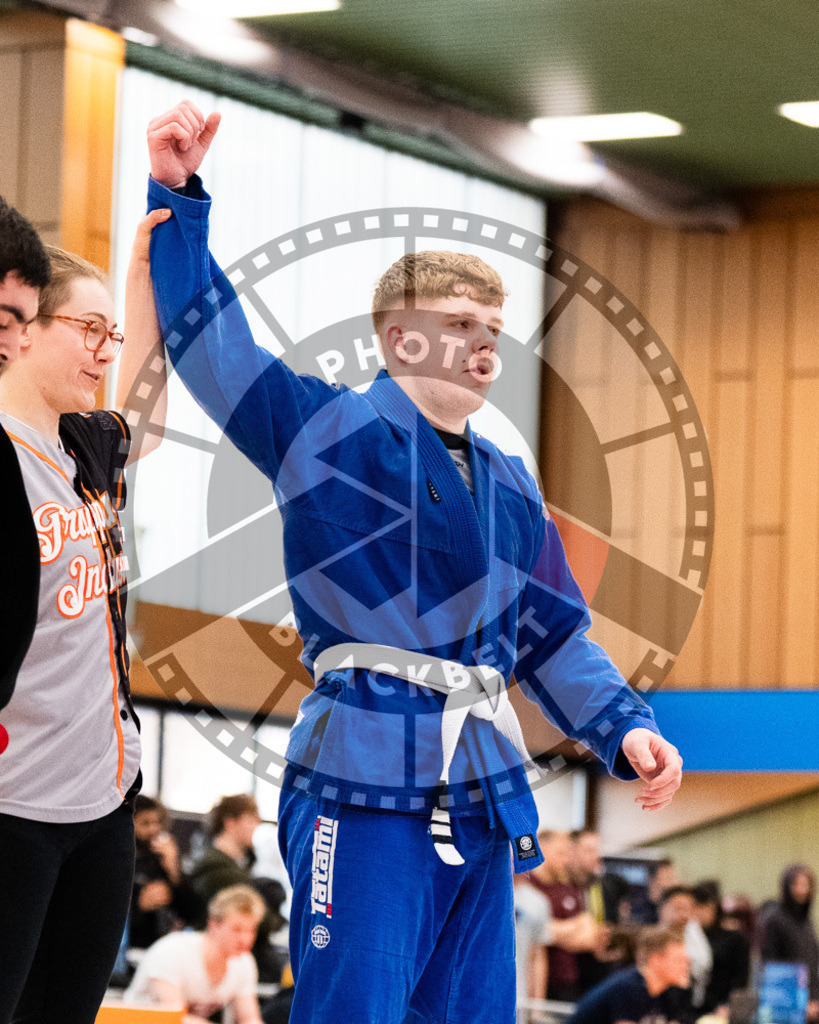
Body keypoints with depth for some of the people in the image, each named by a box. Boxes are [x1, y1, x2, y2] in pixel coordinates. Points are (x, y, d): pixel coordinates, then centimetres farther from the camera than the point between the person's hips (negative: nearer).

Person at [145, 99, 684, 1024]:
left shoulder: (508, 486, 20)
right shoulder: (333, 431, 1)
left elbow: (551, 635, 25)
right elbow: (211, 345, -8)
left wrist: (622, 725, 11)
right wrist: (177, 197, -16)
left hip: (483, 798, 7)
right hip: (365, 784, -7)